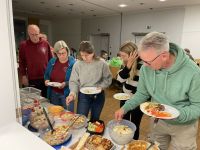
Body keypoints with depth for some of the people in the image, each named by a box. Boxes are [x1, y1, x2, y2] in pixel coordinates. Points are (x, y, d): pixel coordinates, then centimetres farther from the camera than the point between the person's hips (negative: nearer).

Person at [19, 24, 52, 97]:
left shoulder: (45, 44, 1)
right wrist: (23, 76, -3)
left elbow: (50, 59, 6)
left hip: (46, 78, 2)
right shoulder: (23, 45, -2)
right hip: (32, 79, -1)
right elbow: (21, 62, 2)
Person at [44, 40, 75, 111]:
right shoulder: (52, 61, 2)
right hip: (53, 94, 5)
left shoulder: (73, 63, -14)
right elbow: (46, 74, 14)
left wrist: (66, 84, -26)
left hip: (67, 94, -5)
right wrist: (47, 80, -6)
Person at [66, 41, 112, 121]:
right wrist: (73, 93, -21)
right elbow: (74, 81, -5)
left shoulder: (101, 64, -10)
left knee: (95, 120, 19)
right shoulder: (78, 64, -9)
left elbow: (108, 78, 0)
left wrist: (102, 87, -16)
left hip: (98, 96, 1)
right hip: (83, 96, 0)